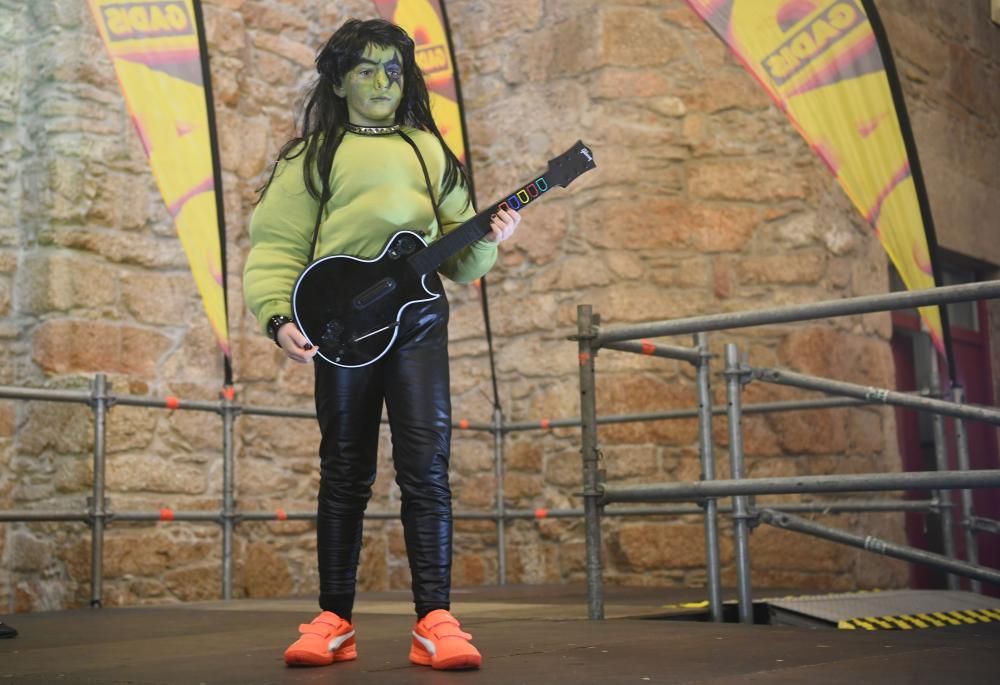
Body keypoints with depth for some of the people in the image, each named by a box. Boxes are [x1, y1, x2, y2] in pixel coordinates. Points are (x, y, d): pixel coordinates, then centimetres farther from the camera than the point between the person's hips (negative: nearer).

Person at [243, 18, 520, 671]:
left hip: (418, 320, 1)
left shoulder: (429, 150, 17)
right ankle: (335, 619, 13)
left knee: (427, 465, -8)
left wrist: (486, 242, -6)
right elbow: (276, 244, 3)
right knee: (345, 474, 4)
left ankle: (435, 619, -7)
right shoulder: (313, 154, 10)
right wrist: (279, 316, -11)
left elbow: (458, 254, 15)